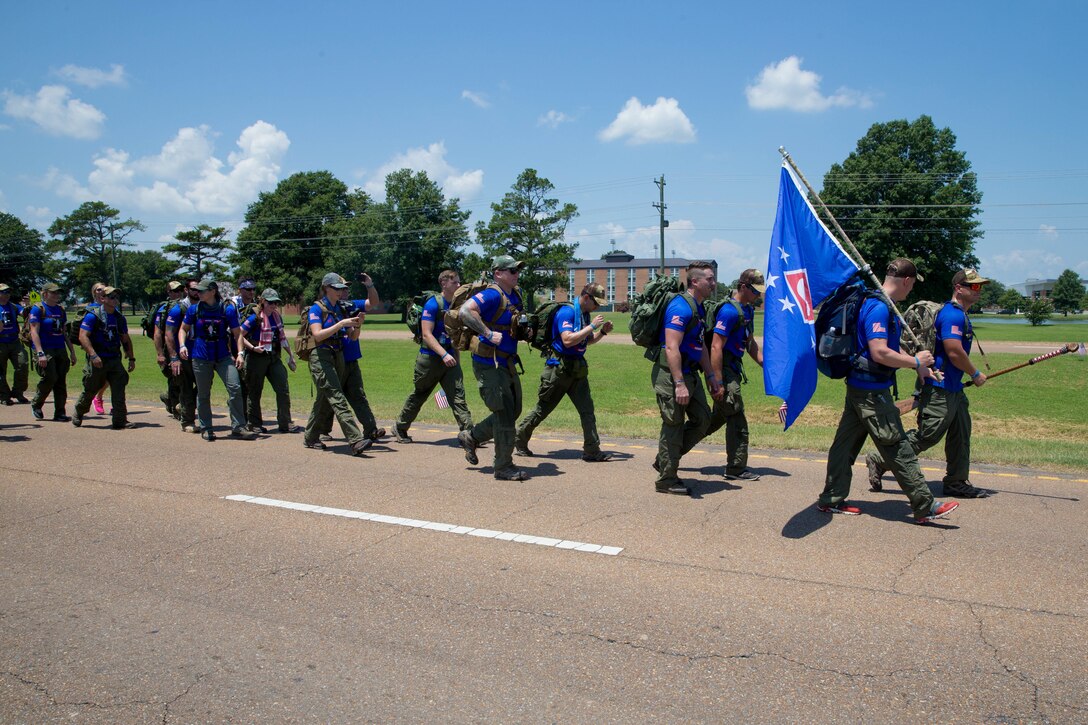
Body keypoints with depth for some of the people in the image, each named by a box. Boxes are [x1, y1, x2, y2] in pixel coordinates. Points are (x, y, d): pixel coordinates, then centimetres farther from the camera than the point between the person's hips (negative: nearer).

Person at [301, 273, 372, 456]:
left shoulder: (341, 308, 14)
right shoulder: (316, 309, -4)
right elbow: (318, 335, -16)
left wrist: (356, 324, -6)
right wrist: (341, 324, -20)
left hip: (338, 356, 7)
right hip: (321, 357, -7)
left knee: (324, 400, 12)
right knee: (337, 399, -15)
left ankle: (310, 438, 26)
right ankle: (356, 441, -25)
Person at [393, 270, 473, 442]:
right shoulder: (433, 304, -12)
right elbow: (427, 334, -19)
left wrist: (457, 361, 18)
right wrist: (444, 355, -28)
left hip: (449, 358, 5)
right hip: (429, 358, -5)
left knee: (458, 395, -6)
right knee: (418, 396, 10)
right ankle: (399, 428, 29)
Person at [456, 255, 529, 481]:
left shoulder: (516, 294, 11)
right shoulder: (492, 295, -18)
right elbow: (465, 311, -32)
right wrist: (488, 333, -31)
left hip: (507, 363, 9)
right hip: (489, 365, -9)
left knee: (513, 411, 17)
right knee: (504, 414, -5)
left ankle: (471, 437, 33)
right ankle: (504, 467, 7)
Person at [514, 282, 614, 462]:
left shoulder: (585, 314, 10)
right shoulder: (567, 312, -16)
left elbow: (588, 340, 22)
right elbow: (568, 340, -28)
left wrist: (603, 331, 4)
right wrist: (592, 326, -24)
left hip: (577, 369, 8)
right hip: (559, 367, -7)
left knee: (587, 410, -1)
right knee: (543, 408, 6)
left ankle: (592, 451, 1)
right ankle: (519, 439, 23)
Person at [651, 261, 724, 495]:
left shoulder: (699, 307, 14)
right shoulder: (681, 307, -18)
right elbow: (672, 348, -24)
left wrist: (712, 377, 20)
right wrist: (679, 384, -28)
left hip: (689, 373, 10)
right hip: (671, 374, -10)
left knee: (702, 419, 13)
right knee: (674, 425, -2)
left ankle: (664, 461, 24)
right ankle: (666, 480, 11)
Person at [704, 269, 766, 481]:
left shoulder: (748, 310, 14)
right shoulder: (729, 311, -18)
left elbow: (750, 342, 24)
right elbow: (716, 347, -22)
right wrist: (717, 383, -25)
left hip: (733, 369, 10)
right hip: (723, 370, -10)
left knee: (721, 415, 15)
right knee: (736, 418, -3)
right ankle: (736, 468, 7)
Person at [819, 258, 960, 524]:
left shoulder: (884, 306, 15)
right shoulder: (879, 308, -19)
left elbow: (889, 349, 25)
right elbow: (880, 353, -26)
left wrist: (918, 367, 20)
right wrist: (915, 362, -14)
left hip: (861, 388, 11)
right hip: (871, 391, -11)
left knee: (847, 442, 13)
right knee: (898, 448, -2)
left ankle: (831, 500, 20)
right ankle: (925, 507, 6)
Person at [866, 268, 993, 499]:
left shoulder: (960, 314, 16)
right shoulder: (953, 315, -17)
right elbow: (955, 353, -23)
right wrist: (976, 374, -9)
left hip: (953, 388, 11)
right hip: (939, 390, -11)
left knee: (961, 434, 13)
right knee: (926, 436, -7)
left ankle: (957, 483, 21)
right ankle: (879, 461, 2)